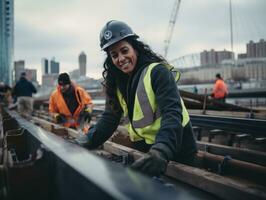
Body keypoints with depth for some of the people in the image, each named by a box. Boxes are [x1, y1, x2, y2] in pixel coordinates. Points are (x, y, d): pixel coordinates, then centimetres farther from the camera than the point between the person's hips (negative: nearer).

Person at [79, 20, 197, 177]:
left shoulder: (157, 71, -18)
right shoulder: (116, 82, 1)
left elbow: (172, 113, -30)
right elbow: (109, 119, 0)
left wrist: (161, 152, -46)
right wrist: (84, 144, -15)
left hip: (176, 153, -5)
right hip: (144, 152, 5)